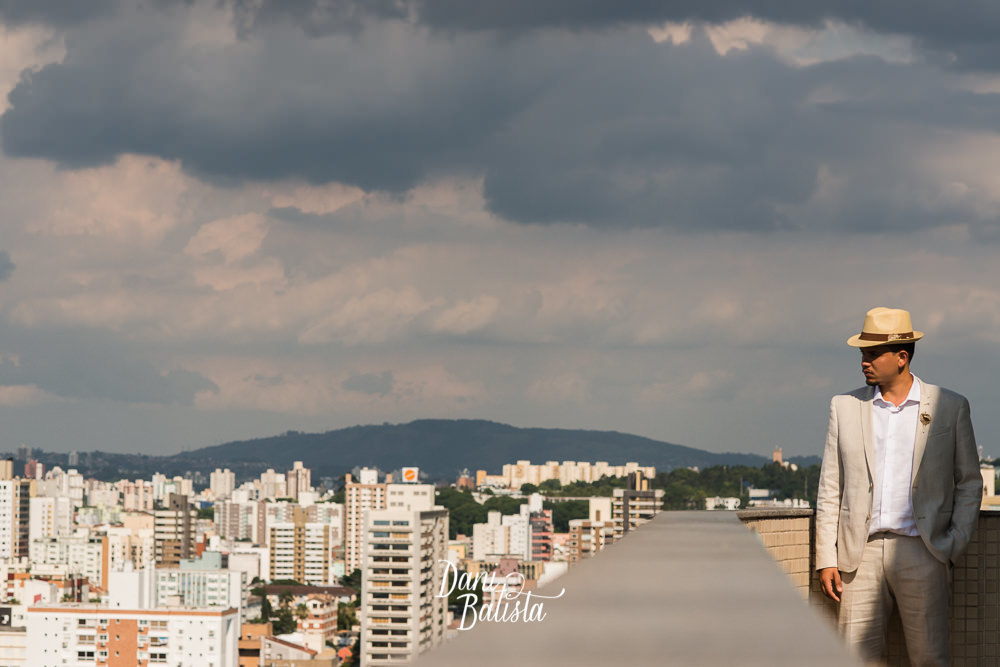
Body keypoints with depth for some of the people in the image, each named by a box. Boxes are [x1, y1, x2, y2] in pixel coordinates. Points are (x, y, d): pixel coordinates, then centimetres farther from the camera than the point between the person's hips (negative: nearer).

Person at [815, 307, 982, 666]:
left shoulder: (950, 407, 5)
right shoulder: (845, 408, 10)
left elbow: (969, 483, 10)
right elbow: (830, 489, 10)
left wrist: (954, 545, -2)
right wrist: (826, 559, 3)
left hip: (921, 554, -2)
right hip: (862, 555, 2)